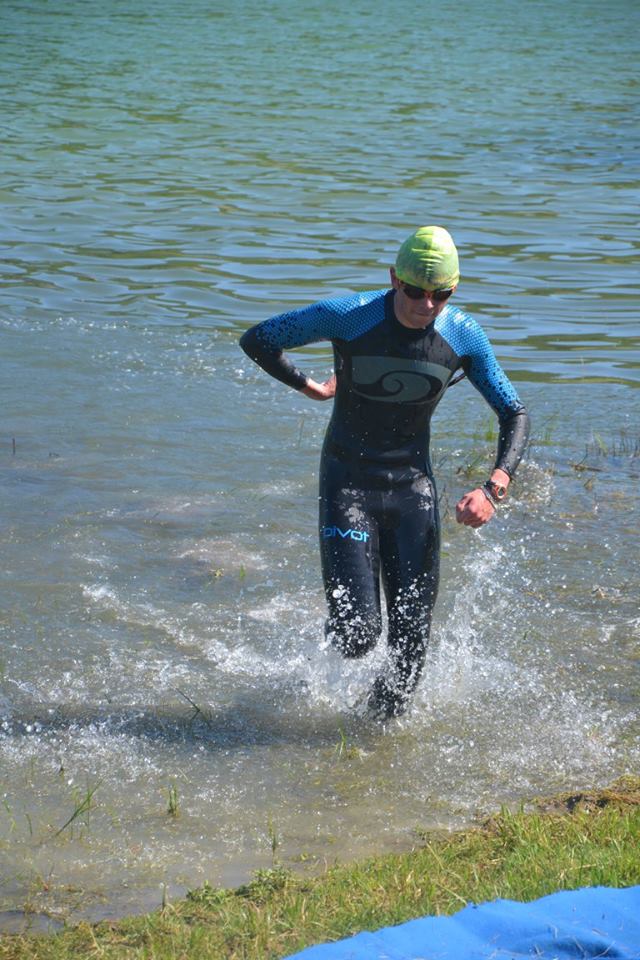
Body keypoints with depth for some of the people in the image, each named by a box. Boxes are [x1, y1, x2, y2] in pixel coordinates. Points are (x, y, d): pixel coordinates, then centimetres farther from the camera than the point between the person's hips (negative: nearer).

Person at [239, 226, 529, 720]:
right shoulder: (347, 317, -18)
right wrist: (311, 387, 0)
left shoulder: (464, 335, -9)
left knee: (413, 637, 0)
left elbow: (515, 414, 0)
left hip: (414, 488, 3)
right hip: (348, 487, -3)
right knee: (356, 635, -12)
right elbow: (257, 340, -3)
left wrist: (494, 489, -14)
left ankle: (383, 719, 30)